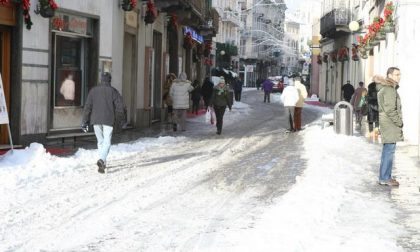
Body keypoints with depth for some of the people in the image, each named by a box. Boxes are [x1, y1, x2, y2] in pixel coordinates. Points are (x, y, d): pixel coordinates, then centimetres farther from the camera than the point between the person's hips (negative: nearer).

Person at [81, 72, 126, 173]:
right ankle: (101, 160, -26)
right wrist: (121, 118, 17)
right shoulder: (113, 91, -1)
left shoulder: (93, 90, 5)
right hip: (108, 120, -3)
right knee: (107, 142, -4)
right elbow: (120, 106, -1)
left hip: (96, 120, 3)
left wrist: (85, 122, 4)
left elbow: (87, 107, 2)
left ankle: (103, 162, 21)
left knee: (100, 141, 17)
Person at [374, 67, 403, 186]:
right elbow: (390, 109, -21)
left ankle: (385, 176, 22)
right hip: (390, 124, -11)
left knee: (387, 151, 15)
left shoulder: (386, 87, 17)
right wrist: (399, 122, -13)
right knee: (389, 151, -8)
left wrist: (398, 122, 18)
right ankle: (385, 178, -5)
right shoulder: (389, 89, -16)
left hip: (388, 124, 11)